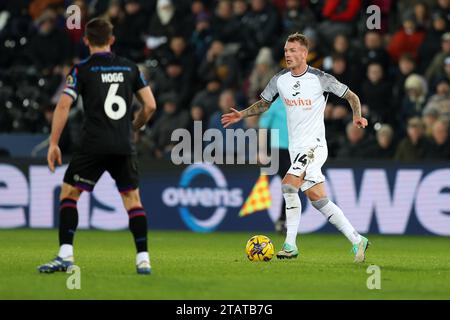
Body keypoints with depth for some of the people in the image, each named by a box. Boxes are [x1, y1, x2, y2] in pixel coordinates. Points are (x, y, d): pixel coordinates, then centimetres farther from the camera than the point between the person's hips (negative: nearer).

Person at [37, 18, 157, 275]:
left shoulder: (82, 69, 0)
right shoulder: (130, 68, 10)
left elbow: (64, 105, -8)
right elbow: (150, 105, 9)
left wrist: (53, 144, -4)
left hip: (94, 146, -3)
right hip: (125, 147, 3)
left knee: (69, 194, 8)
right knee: (132, 199, 13)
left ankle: (66, 255, -4)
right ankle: (143, 259, 6)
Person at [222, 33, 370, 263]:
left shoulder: (320, 79, -8)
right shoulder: (279, 80, 5)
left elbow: (351, 96, 3)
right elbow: (264, 103, 22)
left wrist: (357, 116, -14)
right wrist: (242, 115, 8)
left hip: (314, 145, -6)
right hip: (296, 148, 6)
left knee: (288, 185, -22)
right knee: (317, 198, 4)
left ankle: (290, 245, -15)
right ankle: (357, 240, 13)